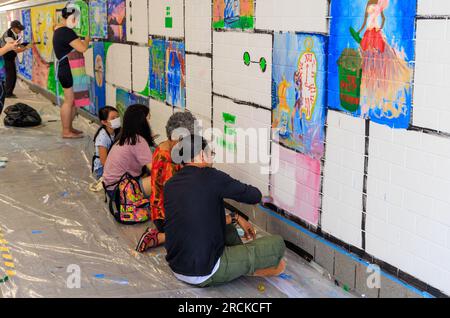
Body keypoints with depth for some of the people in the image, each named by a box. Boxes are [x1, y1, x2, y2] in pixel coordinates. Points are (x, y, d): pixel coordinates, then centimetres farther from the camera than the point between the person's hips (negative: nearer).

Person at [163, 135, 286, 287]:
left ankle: (245, 262, 30)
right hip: (205, 275, -8)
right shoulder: (210, 176, -14)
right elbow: (255, 196, -2)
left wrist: (234, 218, 21)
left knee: (224, 221, 31)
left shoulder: (170, 184, 6)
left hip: (176, 269, 8)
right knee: (277, 244, 0)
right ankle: (253, 269, 23)